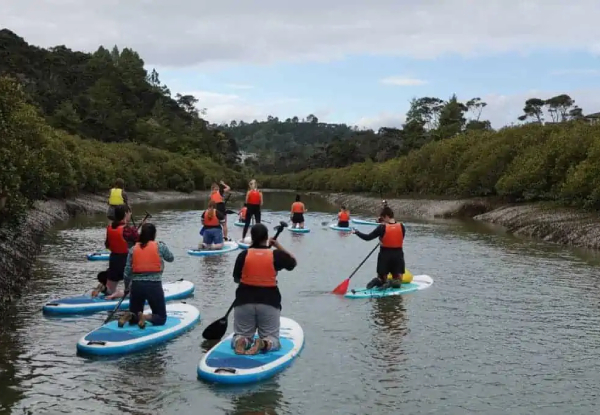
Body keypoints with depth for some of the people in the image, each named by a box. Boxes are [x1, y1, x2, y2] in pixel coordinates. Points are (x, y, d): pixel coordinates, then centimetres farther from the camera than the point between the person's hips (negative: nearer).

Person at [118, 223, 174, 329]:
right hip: (154, 285, -3)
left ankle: (129, 316, -14)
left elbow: (127, 272, 4)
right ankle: (146, 317, -21)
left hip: (136, 285, 3)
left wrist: (127, 287, 20)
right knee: (161, 318, 10)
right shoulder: (160, 246, -2)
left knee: (134, 318, 20)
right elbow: (170, 258, 16)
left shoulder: (133, 249, 4)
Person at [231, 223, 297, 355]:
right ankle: (264, 343, -22)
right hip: (269, 302, -1)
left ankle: (240, 341, -18)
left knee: (241, 335, 17)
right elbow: (293, 262, 13)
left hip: (244, 301, 1)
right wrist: (279, 246, 13)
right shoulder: (276, 255, -6)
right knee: (272, 339, 12)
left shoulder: (243, 255, -5)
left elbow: (236, 279, 5)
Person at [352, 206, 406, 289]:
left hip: (385, 255, -1)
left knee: (382, 277, 14)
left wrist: (356, 232, 5)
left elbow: (368, 237, -9)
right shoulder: (402, 226, -3)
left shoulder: (382, 227, -12)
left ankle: (379, 281, -20)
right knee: (397, 281, 10)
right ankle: (393, 283, -24)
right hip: (398, 255, 2)